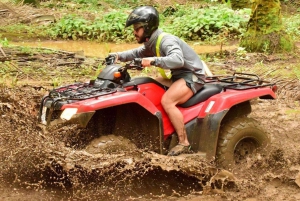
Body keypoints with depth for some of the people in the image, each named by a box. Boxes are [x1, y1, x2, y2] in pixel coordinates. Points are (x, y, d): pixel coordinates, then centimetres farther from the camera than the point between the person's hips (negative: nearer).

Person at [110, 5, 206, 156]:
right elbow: (137, 53, 23)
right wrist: (119, 56, 6)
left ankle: (184, 143, -25)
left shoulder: (166, 41, -23)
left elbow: (178, 60, -41)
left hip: (192, 76, -11)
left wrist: (153, 61, -51)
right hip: (178, 75, 11)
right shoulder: (151, 43, 7)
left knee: (167, 101, -31)